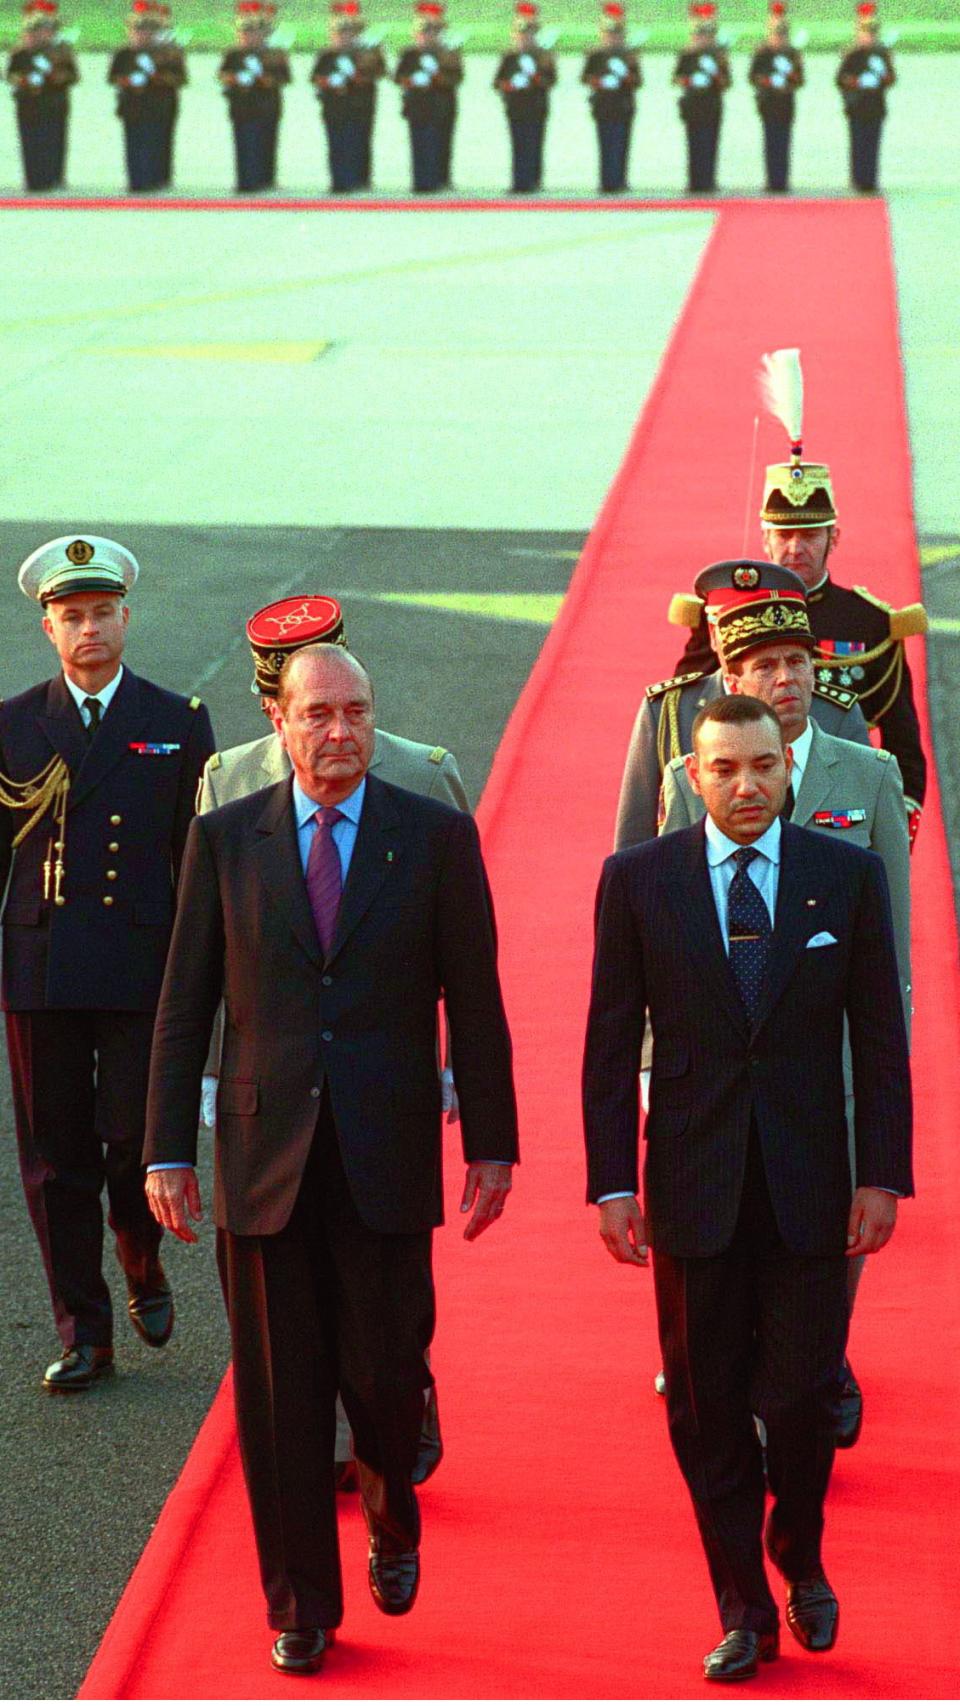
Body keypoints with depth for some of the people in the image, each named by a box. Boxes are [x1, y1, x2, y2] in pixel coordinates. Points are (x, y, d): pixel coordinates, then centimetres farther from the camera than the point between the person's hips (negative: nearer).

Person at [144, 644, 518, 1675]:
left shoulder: (435, 837, 1)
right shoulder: (224, 840, 4)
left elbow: (474, 1004, 3)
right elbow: (184, 1007, 5)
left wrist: (491, 1145, 0)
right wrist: (168, 1152, 0)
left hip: (386, 1157, -1)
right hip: (264, 1157, 1)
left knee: (385, 1373, -1)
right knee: (279, 1395, 5)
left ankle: (391, 1514, 33)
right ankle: (300, 1606, 18)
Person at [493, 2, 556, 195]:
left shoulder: (544, 56, 5)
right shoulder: (509, 58, 15)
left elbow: (551, 80, -3)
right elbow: (497, 80, 13)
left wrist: (537, 78, -22)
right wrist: (506, 85, -8)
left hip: (536, 109, -3)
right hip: (515, 110, 3)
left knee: (533, 145, -5)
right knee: (518, 146, 1)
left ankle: (533, 180, -3)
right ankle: (519, 181, 3)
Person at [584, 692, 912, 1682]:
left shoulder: (847, 876, 1)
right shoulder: (639, 881, 0)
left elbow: (879, 1037, 3)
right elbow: (611, 1044, 2)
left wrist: (883, 1175, -2)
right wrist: (612, 1183, -3)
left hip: (808, 1189, 0)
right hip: (694, 1185, 0)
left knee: (802, 1396, 1)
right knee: (708, 1411, 6)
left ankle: (800, 1563, 29)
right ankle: (742, 1608, 20)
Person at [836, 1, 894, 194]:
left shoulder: (882, 53, 11)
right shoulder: (852, 54, -1)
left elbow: (891, 78, 14)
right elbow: (841, 79, -3)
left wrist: (885, 78, -8)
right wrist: (858, 82, -18)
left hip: (876, 107, 4)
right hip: (857, 107, -4)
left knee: (873, 144, 3)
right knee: (859, 144, -4)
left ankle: (870, 181, 6)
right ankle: (859, 180, 0)